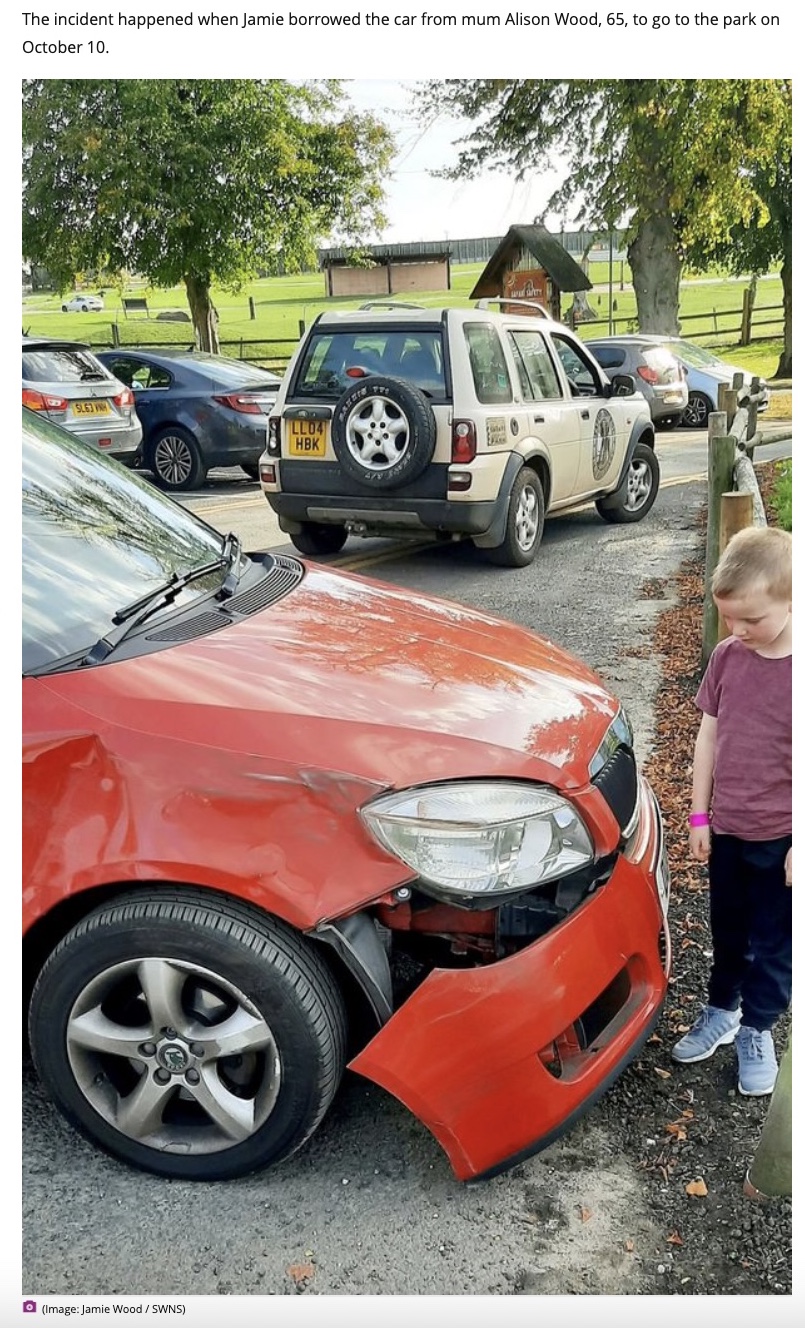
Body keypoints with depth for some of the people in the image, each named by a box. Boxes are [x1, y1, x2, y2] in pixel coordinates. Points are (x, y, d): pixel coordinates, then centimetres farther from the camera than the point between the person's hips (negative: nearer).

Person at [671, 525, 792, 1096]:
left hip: (781, 837, -3)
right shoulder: (727, 657, -4)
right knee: (728, 931, 20)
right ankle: (722, 1010, 40)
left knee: (773, 943, 13)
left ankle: (757, 1029, 32)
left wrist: (798, 841, -13)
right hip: (727, 829, 4)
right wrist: (700, 815, 5)